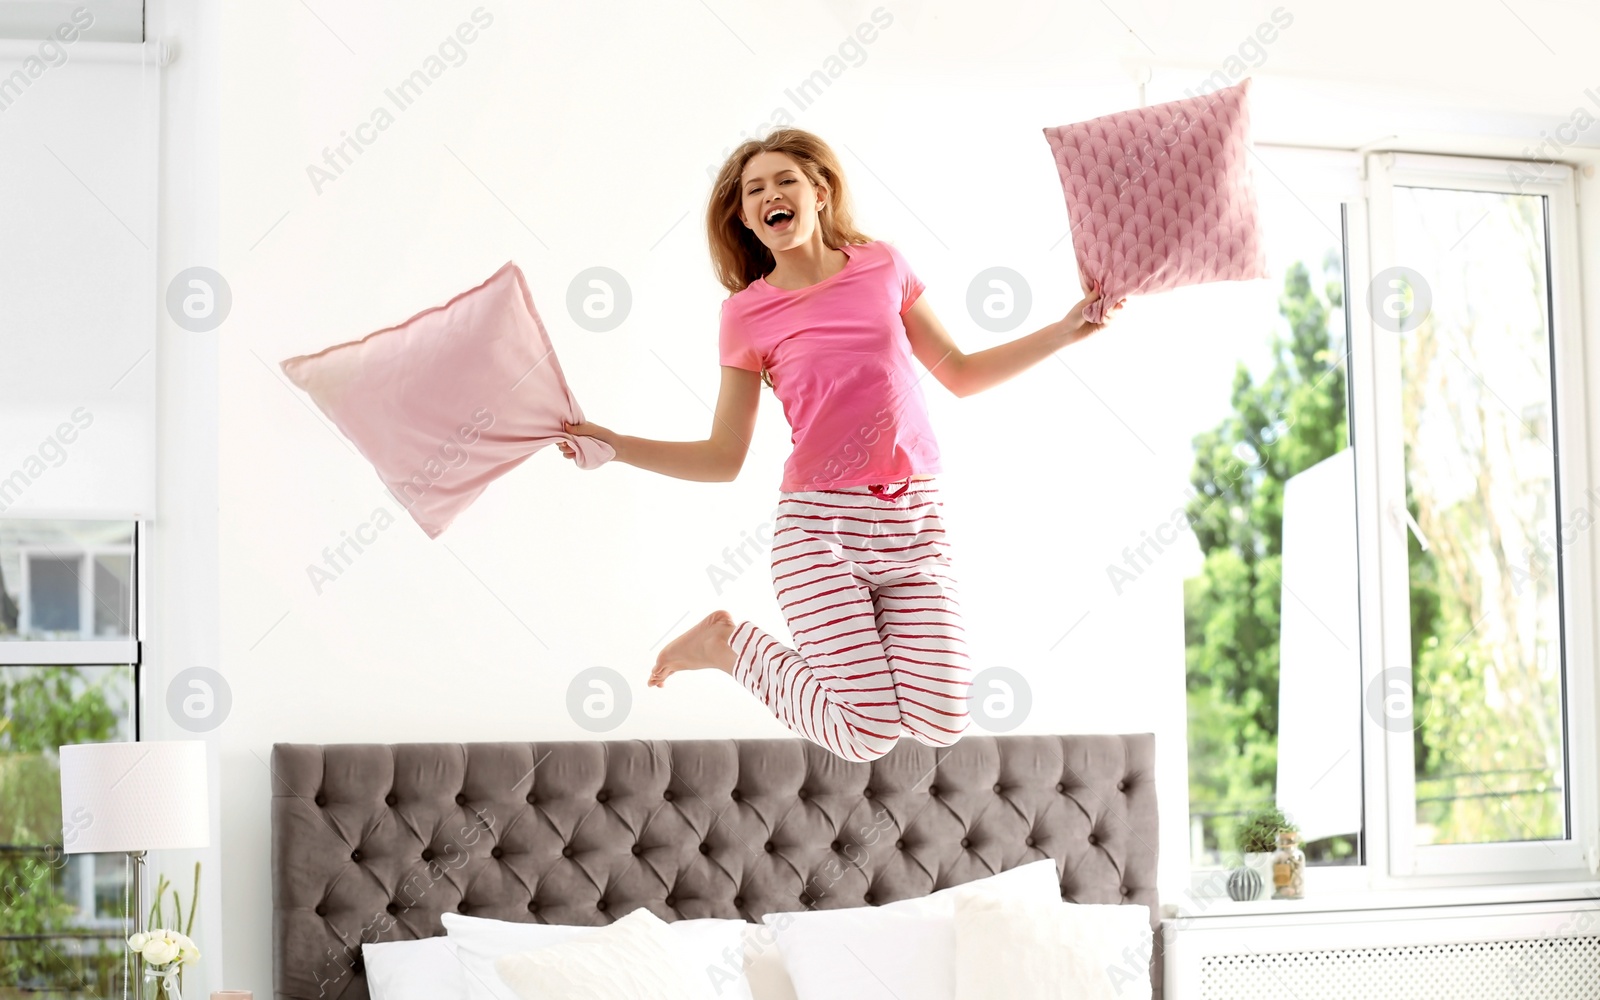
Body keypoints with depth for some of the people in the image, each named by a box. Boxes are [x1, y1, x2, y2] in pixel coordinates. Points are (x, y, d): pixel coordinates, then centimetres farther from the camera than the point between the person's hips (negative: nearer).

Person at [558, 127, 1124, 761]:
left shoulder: (881, 267, 9)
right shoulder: (747, 313, 3)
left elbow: (959, 374, 18)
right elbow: (724, 459, 2)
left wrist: (1065, 331, 11)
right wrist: (615, 445, -10)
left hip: (916, 522, 3)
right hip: (820, 526, -2)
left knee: (941, 725, -12)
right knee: (869, 734, -12)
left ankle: (866, 634, 19)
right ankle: (728, 643, 12)